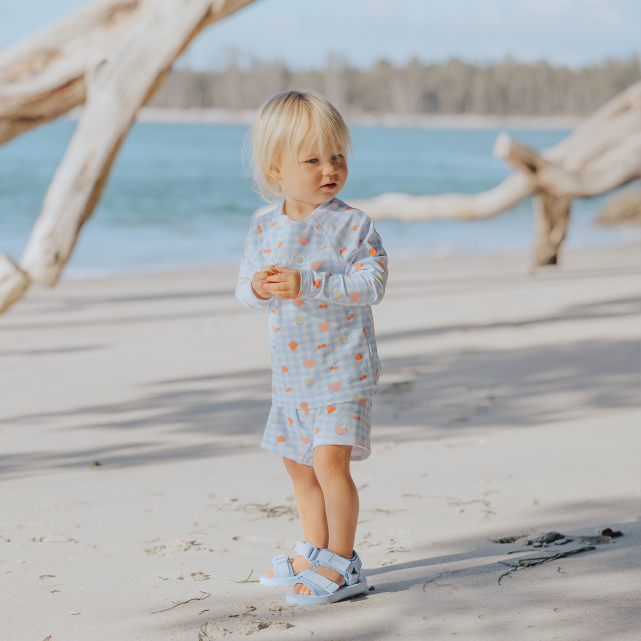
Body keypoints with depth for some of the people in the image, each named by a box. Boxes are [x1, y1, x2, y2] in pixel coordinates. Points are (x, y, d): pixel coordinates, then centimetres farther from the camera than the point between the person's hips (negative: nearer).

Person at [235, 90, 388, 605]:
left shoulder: (353, 226, -13)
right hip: (291, 372, 7)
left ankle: (342, 565, -4)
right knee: (299, 465, 17)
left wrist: (306, 284, -32)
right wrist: (259, 289, -17)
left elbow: (371, 283, -24)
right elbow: (246, 289, 8)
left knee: (329, 460, -17)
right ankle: (316, 553, 34)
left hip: (344, 369, -7)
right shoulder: (265, 229, 2)